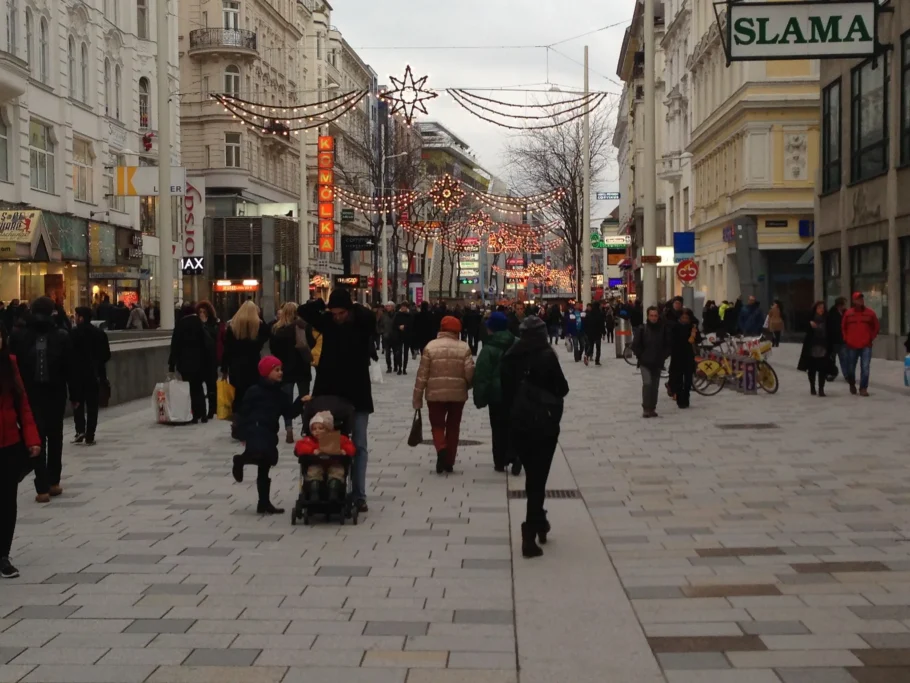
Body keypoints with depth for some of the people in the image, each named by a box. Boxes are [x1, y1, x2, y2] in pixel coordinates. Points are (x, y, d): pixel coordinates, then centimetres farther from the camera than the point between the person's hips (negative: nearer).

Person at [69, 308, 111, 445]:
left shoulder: (73, 333, -12)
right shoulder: (100, 333, 0)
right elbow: (106, 355, 2)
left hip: (77, 373, -2)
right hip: (94, 374, 2)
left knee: (78, 403, 12)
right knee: (92, 405, 5)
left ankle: (80, 430, -2)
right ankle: (89, 436, 4)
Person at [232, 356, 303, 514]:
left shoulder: (280, 394, 13)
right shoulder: (254, 391, -4)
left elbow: (289, 413, 10)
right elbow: (244, 413, -5)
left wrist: (301, 403, -5)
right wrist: (243, 434, -10)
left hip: (270, 434, 7)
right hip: (255, 431, -7)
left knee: (264, 469, 11)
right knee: (260, 453, -34)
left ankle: (264, 503, 16)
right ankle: (240, 460, -1)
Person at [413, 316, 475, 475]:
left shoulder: (431, 346, -4)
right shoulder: (464, 347, -3)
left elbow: (422, 375, -4)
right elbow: (470, 372, -8)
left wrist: (417, 399, 2)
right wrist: (466, 386, 14)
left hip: (435, 394, -1)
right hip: (458, 394, 1)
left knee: (437, 425, 12)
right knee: (453, 427, 15)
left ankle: (441, 449, -15)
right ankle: (449, 461, 18)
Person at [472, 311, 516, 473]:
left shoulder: (489, 349, -12)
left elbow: (481, 376, -13)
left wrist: (479, 398, -7)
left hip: (497, 393, -3)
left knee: (499, 428, 7)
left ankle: (500, 462, 13)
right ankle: (516, 455, -10)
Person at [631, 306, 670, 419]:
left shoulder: (663, 329, -2)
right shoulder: (642, 329, -7)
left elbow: (668, 345, 7)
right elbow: (635, 346, -2)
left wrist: (663, 356, 1)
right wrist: (641, 356, -3)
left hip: (657, 363, 3)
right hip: (645, 363, -3)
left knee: (655, 386, 8)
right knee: (647, 383, -16)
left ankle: (652, 408, 18)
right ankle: (646, 408, -9)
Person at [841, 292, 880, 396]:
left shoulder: (870, 313, 0)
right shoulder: (848, 314, 1)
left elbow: (876, 327, 8)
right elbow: (843, 327, 11)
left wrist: (871, 338, 3)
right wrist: (846, 339, 5)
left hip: (866, 346, -1)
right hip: (851, 346, 1)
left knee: (865, 368, -10)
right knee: (850, 368, 10)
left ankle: (863, 388, -5)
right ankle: (852, 384, 35)